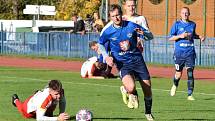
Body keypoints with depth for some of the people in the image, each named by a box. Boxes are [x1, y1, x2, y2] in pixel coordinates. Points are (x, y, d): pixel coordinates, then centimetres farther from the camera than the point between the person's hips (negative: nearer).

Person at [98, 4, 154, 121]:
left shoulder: (131, 26, -7)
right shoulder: (107, 31, -6)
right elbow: (100, 44, 13)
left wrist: (143, 34, -21)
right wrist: (106, 56, -3)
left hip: (137, 60, 2)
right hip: (122, 63, -2)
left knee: (148, 89, 4)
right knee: (131, 88, -29)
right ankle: (132, 96, 10)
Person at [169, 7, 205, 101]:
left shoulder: (193, 24, 10)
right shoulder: (177, 24, 0)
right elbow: (170, 38, -2)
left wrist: (199, 37, 9)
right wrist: (180, 36, -16)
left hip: (190, 53, 2)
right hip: (179, 53, -2)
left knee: (190, 73, -8)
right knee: (178, 74, 5)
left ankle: (190, 94, -5)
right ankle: (175, 86, 39)